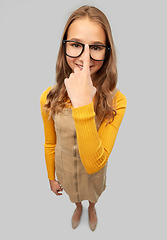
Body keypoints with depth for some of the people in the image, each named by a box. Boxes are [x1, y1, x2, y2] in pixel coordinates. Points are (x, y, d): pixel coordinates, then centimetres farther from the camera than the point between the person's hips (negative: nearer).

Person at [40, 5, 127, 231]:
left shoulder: (116, 101, -30)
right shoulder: (49, 98, -22)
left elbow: (94, 164, -38)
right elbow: (50, 144, -7)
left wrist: (84, 105, -49)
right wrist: (51, 177, 6)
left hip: (94, 171, -1)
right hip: (65, 169, 2)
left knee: (93, 195, 32)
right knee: (74, 195, 34)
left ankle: (92, 208, 71)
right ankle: (78, 208, 71)